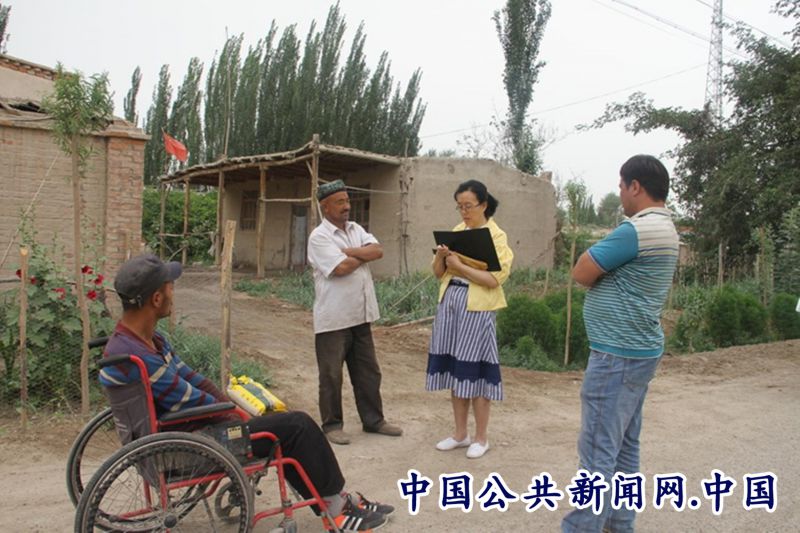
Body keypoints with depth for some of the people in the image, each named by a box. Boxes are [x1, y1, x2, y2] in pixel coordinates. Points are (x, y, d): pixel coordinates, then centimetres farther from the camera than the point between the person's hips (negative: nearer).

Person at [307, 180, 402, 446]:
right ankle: (332, 425, 19)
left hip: (360, 315, 7)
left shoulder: (356, 229, 11)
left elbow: (378, 250, -3)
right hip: (333, 320, -7)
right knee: (331, 375, 5)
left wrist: (350, 251, -14)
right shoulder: (319, 237, -11)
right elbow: (341, 268, -21)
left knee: (368, 372, 14)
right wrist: (363, 255, -3)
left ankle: (373, 420, 26)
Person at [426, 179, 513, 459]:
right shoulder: (456, 231, 12)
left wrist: (460, 266, -19)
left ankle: (481, 438, 15)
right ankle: (460, 433, 23)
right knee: (454, 369, 10)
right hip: (449, 302, 6)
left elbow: (495, 279, -16)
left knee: (475, 372, 0)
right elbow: (439, 273, 13)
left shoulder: (496, 235, -5)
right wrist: (441, 257, -7)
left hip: (476, 307, -6)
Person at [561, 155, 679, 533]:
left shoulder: (636, 229, -19)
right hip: (638, 350, 10)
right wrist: (604, 273, -1)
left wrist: (594, 253, 3)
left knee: (598, 450, -4)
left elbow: (581, 273, -14)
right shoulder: (664, 229, 14)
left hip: (617, 355, -10)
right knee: (624, 445, 16)